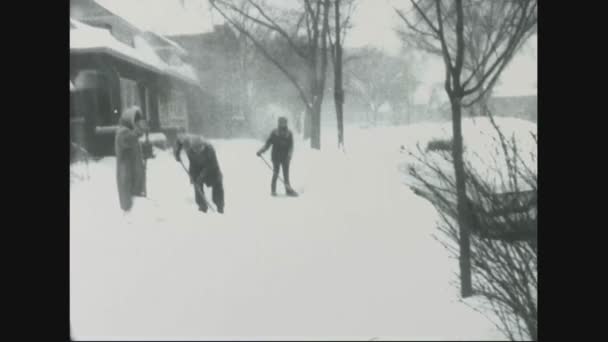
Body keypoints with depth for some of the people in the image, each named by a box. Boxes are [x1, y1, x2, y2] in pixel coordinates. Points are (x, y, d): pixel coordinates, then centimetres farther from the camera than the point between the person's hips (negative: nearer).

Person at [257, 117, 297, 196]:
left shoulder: (289, 133, 3)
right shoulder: (274, 132, -2)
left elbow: (291, 146, 1)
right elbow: (268, 143, 1)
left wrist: (289, 155, -14)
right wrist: (261, 151, -9)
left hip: (285, 157, 2)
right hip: (276, 156, -2)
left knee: (286, 174, 3)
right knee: (275, 173, 0)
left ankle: (288, 190, 5)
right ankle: (273, 190, 7)